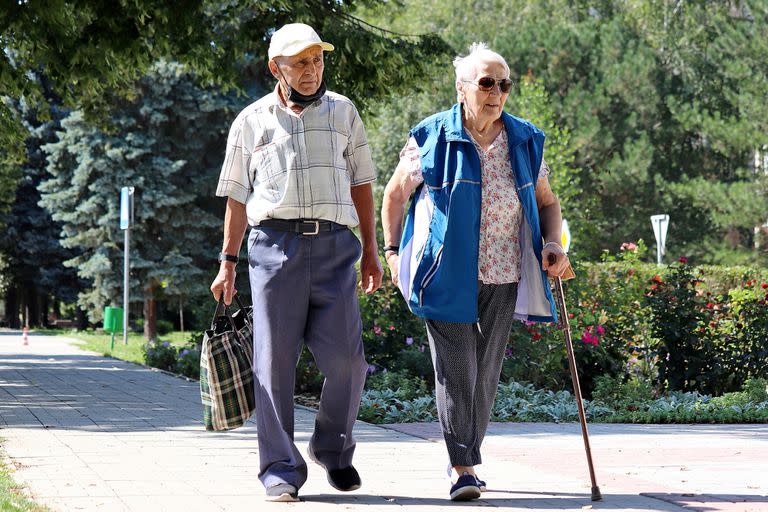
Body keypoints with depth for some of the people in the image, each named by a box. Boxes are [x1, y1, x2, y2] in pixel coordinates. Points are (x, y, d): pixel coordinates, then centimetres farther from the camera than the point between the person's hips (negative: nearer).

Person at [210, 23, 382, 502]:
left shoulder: (343, 112, 15)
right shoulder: (252, 121, 12)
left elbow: (361, 184, 17)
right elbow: (238, 196, 14)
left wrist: (371, 252, 13)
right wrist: (228, 262, 8)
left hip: (334, 246, 1)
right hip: (274, 244, -1)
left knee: (347, 360, -7)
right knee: (275, 359, -4)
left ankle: (334, 449, 17)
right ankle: (281, 469, 1)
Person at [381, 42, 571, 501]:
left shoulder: (526, 141, 7)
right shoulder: (433, 137, -2)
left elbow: (547, 201, 17)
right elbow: (396, 192, 10)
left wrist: (552, 244, 0)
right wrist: (392, 249, 4)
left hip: (503, 277, 3)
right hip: (448, 275, -3)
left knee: (486, 372, 8)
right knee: (455, 369, -8)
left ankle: (469, 458, 23)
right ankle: (462, 468, -5)